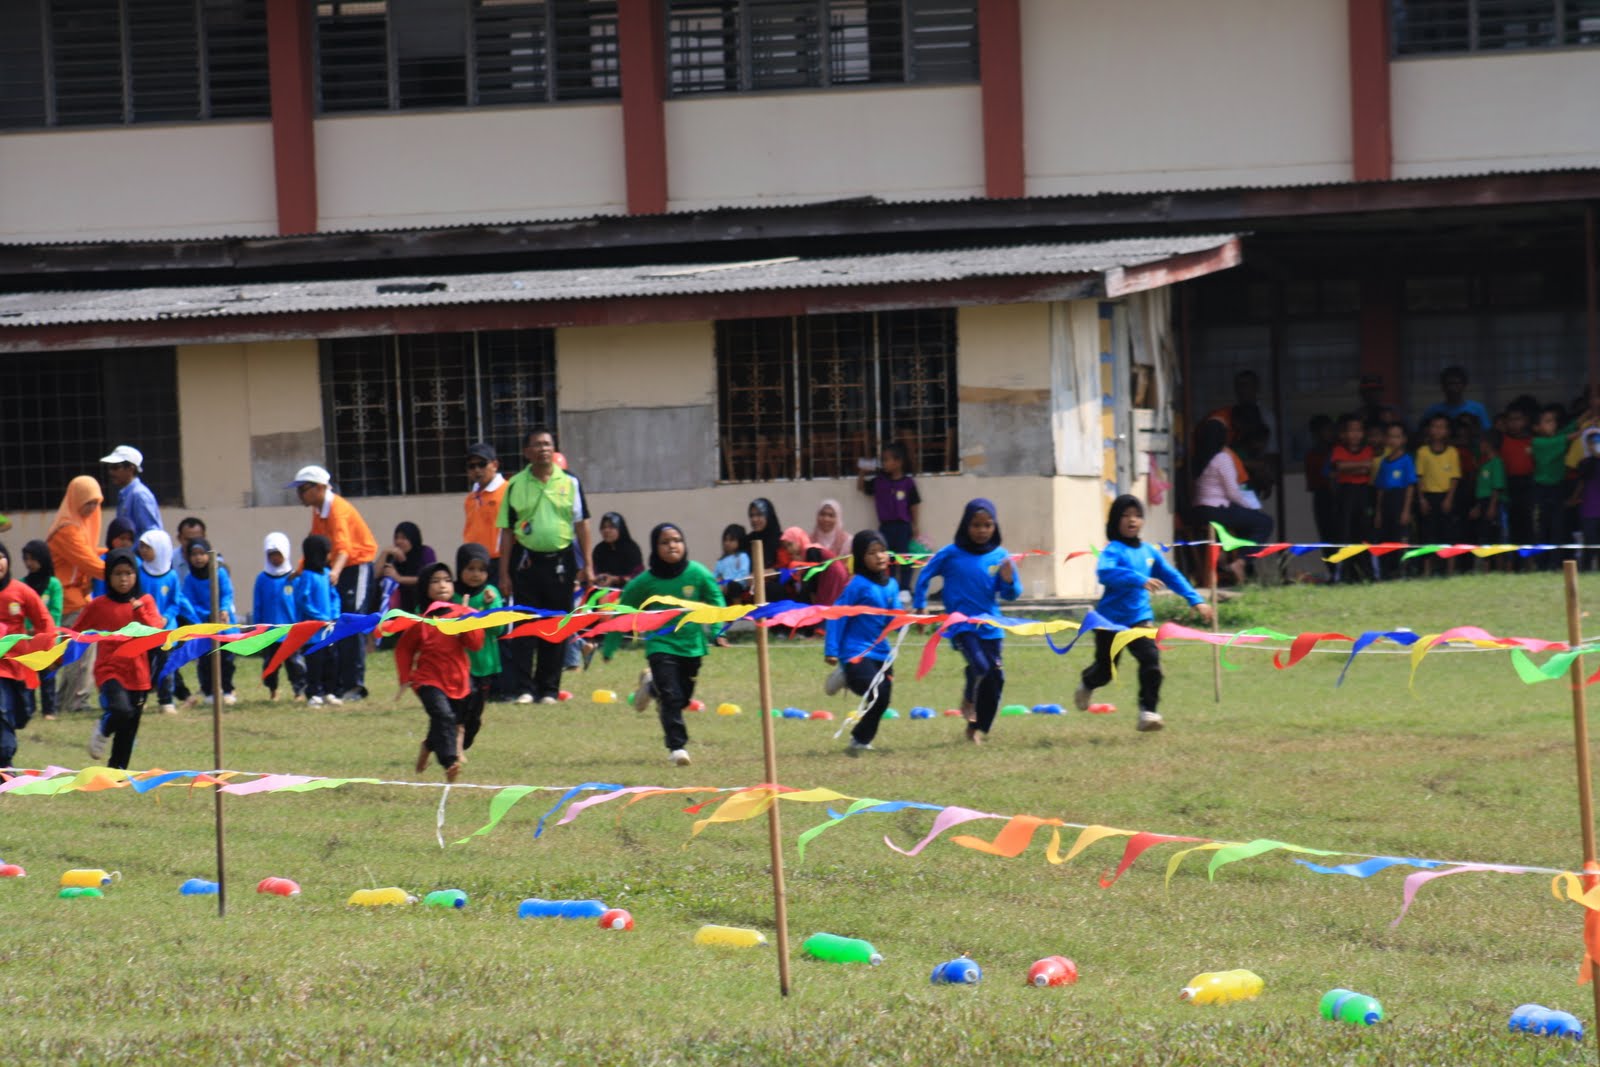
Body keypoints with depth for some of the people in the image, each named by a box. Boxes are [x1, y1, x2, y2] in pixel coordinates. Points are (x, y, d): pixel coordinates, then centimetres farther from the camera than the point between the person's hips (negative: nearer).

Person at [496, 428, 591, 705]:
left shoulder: (569, 483, 4)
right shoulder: (515, 485, 3)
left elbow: (581, 524, 6)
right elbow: (507, 531, 5)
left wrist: (586, 566, 0)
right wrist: (504, 573, 1)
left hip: (560, 561, 0)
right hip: (527, 562, 0)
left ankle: (549, 689, 11)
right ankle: (524, 689, -1)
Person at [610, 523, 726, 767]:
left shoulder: (697, 574, -11)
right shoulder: (645, 582, -13)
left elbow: (715, 601, 3)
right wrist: (609, 645, 0)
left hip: (692, 644, 3)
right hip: (660, 644, -3)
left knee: (683, 697, 15)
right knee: (671, 697, -15)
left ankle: (651, 685, 45)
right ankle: (677, 747, -9)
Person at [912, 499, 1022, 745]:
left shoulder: (999, 556, -2)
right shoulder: (951, 554, -6)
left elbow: (1010, 595, 2)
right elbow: (925, 576, 7)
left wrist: (1009, 580, -19)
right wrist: (919, 606, 6)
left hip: (989, 627, 3)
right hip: (962, 625, -3)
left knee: (996, 678, 3)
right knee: (980, 667, -23)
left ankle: (978, 729, 22)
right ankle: (969, 700, 10)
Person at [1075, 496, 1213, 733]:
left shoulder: (1149, 552, 3)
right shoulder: (1114, 550, -16)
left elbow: (1172, 576, 10)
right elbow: (1104, 572, -36)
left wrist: (1195, 600, 3)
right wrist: (1140, 580, -47)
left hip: (1139, 618, 3)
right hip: (1111, 621, -3)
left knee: (1151, 660, -19)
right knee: (1105, 670, 12)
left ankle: (1148, 712, -13)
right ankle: (1087, 683, 48)